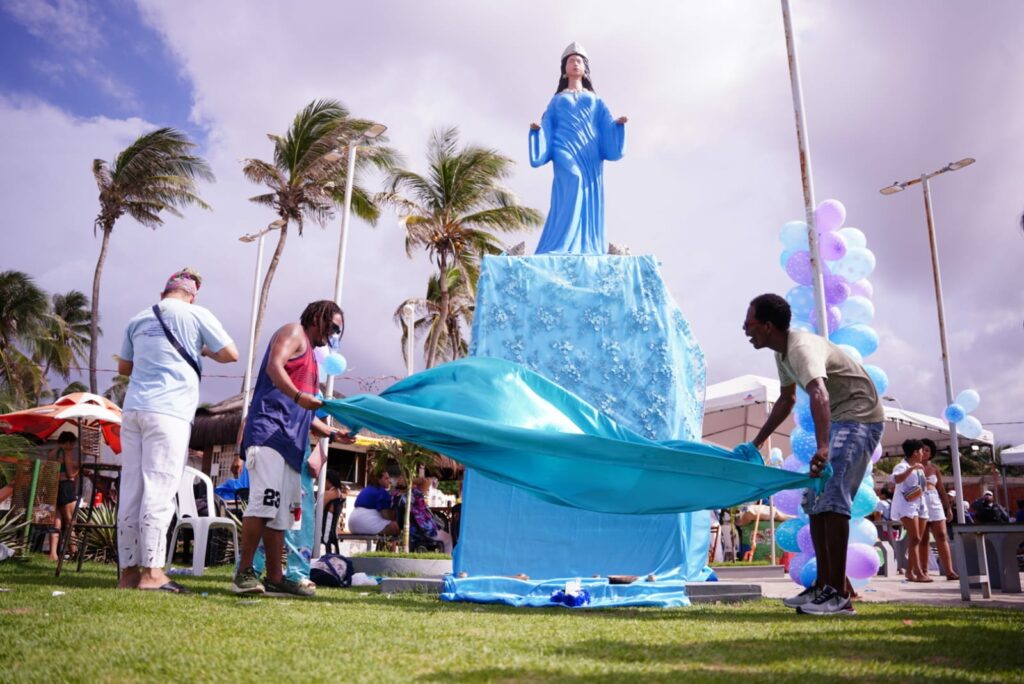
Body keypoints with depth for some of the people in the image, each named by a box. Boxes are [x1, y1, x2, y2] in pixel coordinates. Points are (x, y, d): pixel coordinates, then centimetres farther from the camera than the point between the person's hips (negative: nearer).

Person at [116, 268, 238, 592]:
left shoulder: (139, 319, 17)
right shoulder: (196, 315, 2)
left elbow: (124, 367, 26)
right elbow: (230, 354, 1)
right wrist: (205, 351, 20)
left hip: (133, 408, 6)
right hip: (169, 411, -5)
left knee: (131, 490, 5)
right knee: (160, 490, -7)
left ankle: (128, 571, 9)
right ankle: (151, 571, -9)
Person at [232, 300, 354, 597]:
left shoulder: (311, 356, 31)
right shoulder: (294, 333, 7)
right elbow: (274, 366, -14)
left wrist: (333, 433, 19)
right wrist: (298, 396, -30)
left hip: (290, 442, 10)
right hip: (269, 431, -10)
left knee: (281, 513, 6)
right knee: (264, 502, -17)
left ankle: (274, 578, 7)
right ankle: (244, 573, -12)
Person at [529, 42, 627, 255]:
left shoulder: (596, 101, 26)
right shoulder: (557, 101, 24)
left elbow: (606, 128, 12)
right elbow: (548, 130, 12)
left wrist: (618, 124, -7)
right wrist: (537, 129, -9)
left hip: (590, 153, 3)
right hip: (566, 150, -3)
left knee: (589, 202, -8)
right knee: (573, 181, -28)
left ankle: (589, 252, -11)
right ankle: (557, 251, -34)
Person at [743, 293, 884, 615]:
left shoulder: (802, 348, -27)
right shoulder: (782, 353, 5)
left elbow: (819, 395, -46)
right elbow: (787, 400, 20)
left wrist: (822, 447, -60)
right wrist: (757, 442, 23)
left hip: (859, 417, -10)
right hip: (837, 419, 10)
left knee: (831, 498, -18)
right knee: (815, 499, 8)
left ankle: (838, 594, -14)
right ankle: (824, 585, 14)